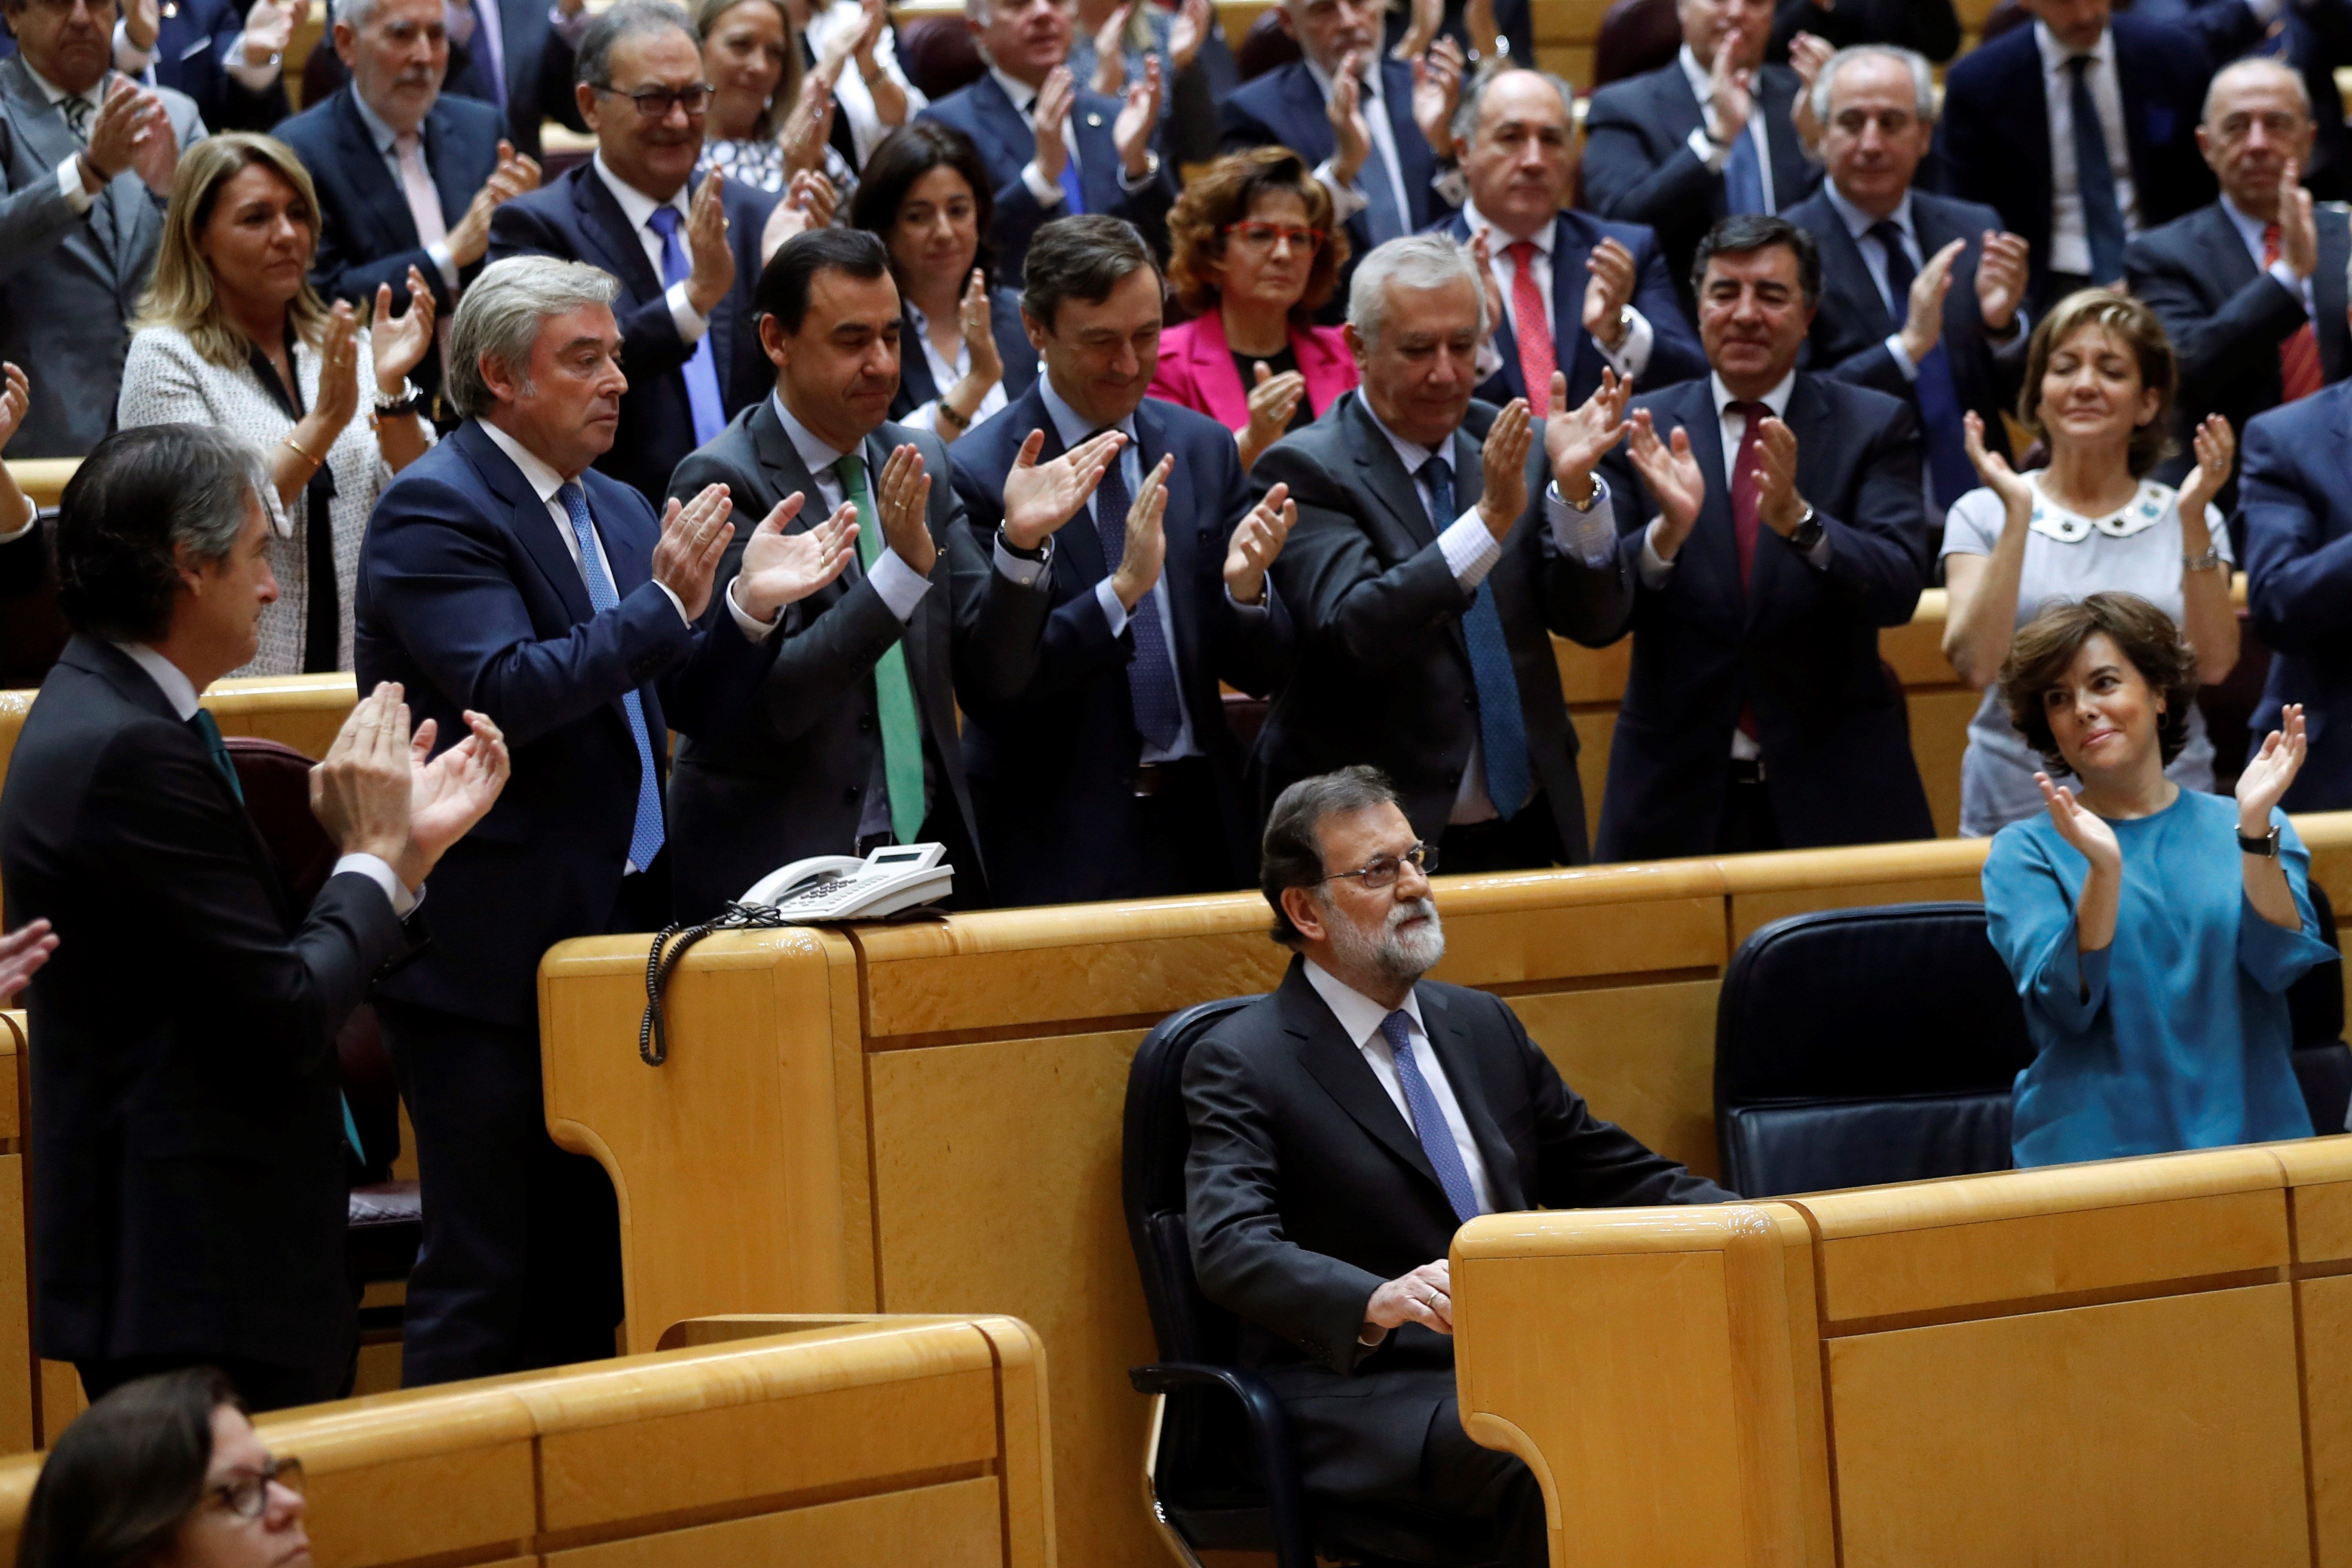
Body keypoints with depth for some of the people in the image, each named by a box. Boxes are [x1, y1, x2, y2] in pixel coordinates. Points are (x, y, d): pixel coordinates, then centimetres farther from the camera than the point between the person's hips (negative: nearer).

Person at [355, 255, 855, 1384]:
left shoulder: (619, 514, 15)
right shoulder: (435, 509, -11)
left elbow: (688, 709, 14)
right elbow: (501, 692, -23)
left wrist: (749, 611, -4)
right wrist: (665, 606, -26)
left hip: (607, 938, 8)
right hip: (488, 952, -8)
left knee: (588, 1270, 12)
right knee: (480, 1279, -5)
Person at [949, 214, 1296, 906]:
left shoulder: (1203, 447, 6)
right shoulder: (978, 472, -9)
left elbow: (1263, 672, 6)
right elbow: (986, 688, -16)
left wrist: (1246, 590, -15)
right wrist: (1121, 590, -26)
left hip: (1201, 826, 4)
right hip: (1059, 846, -4)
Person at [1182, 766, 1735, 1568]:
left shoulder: (1484, 1026, 20)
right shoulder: (1242, 1064, -1)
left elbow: (1614, 1176, 24)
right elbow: (1231, 1247, -16)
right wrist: (1377, 1302, -37)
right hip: (1359, 1392, -6)